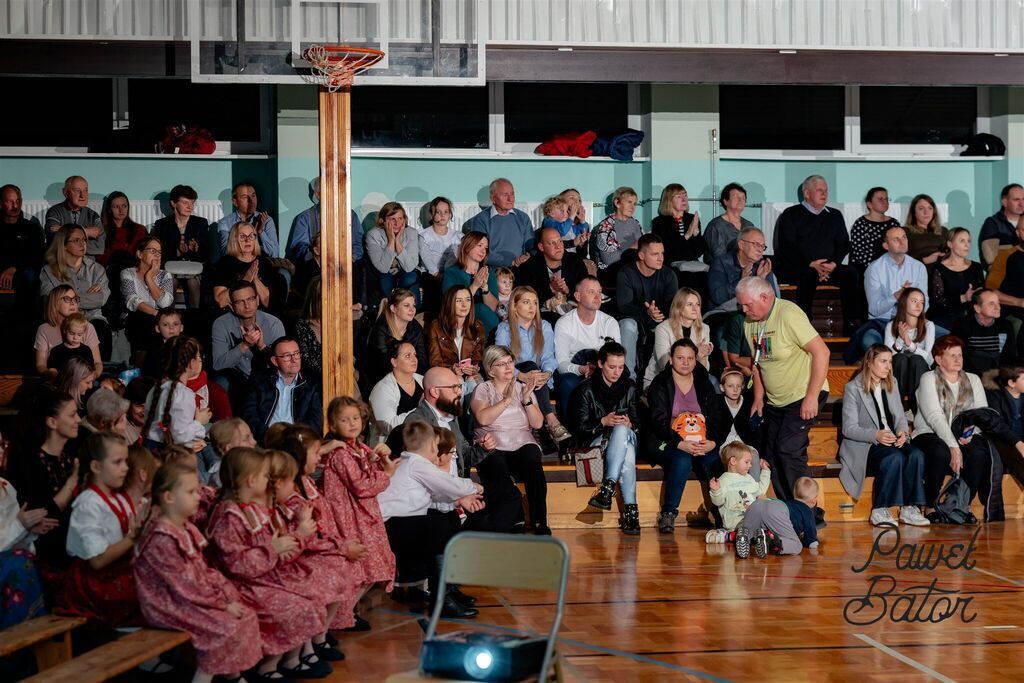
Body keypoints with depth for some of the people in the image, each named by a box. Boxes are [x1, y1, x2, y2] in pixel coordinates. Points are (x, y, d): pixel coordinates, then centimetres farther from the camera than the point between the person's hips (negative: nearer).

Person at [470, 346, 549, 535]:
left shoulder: (523, 388, 20)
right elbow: (483, 418, -8)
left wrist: (527, 398, -4)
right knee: (498, 466, -37)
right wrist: (507, 399, -9)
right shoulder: (483, 390, 13)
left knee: (532, 459, -33)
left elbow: (537, 423, 9)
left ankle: (540, 524, -35)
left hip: (523, 445, 2)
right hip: (493, 448, -2)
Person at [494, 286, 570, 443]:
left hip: (540, 382, 2)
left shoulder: (544, 327, 10)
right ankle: (551, 420, -48)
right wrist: (523, 376, -31)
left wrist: (547, 374, -26)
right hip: (513, 381, -2)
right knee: (530, 365, -31)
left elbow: (548, 357, -1)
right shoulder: (504, 329, 1)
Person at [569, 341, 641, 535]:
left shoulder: (630, 388, 15)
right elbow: (581, 426, -2)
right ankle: (630, 509, -47)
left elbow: (638, 422, 13)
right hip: (595, 442, -2)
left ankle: (607, 488, -46)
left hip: (626, 436, 2)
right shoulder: (586, 390, 4)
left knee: (622, 430, -40)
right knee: (627, 455, -38)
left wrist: (630, 424, -11)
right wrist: (603, 422, -18)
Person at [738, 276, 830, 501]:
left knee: (788, 452, -17)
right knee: (772, 456, 6)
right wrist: (758, 398, 10)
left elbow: (821, 351, -22)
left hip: (803, 398, -8)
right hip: (774, 401, 8)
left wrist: (811, 397, -22)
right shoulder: (750, 321, 4)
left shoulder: (788, 314, -20)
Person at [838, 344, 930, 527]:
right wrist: (876, 435, -26)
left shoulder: (892, 385, 18)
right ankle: (879, 512, -29)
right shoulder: (853, 388, -3)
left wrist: (903, 432, -10)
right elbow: (849, 428, -9)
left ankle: (909, 509, -22)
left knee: (916, 455, -25)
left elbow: (900, 418, 15)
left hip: (892, 441, 6)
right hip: (863, 446, -6)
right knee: (894, 457, -34)